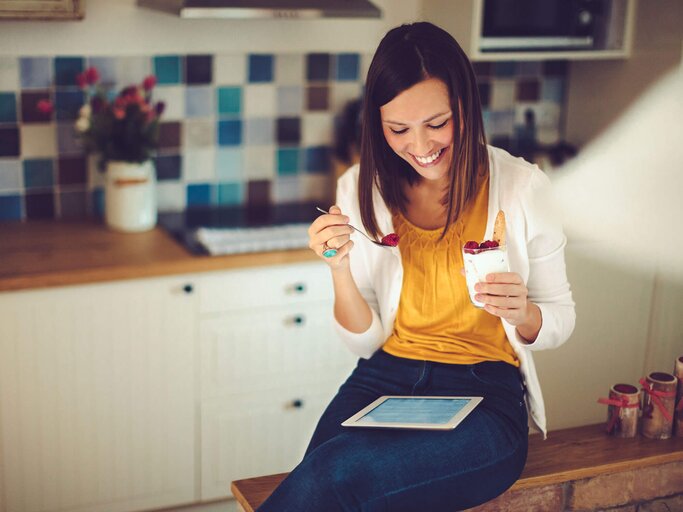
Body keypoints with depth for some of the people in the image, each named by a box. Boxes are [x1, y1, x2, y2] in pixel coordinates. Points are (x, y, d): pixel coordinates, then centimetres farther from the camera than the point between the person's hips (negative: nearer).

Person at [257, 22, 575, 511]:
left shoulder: (521, 186, -5)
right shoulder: (361, 188, 3)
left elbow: (560, 321, 5)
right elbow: (367, 341, 5)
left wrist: (522, 312, -18)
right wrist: (340, 268, -13)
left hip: (486, 392, -2)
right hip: (384, 380, 2)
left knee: (338, 471, -29)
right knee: (327, 469, -32)